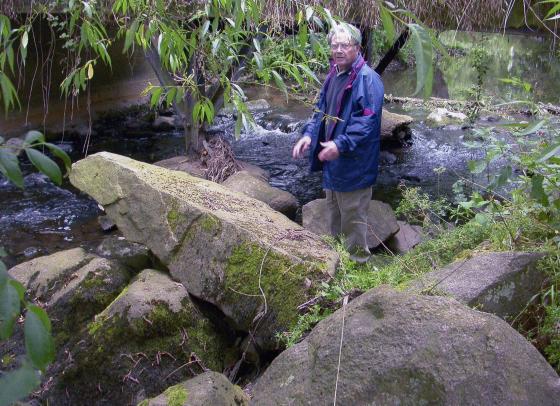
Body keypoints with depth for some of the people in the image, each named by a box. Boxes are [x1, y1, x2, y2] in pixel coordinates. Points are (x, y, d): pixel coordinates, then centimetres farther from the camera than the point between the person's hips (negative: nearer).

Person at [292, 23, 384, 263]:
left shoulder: (368, 79, -17)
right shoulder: (333, 76, 10)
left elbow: (368, 121, -24)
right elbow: (321, 111, 18)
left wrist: (341, 144, -33)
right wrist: (309, 135, 2)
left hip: (354, 164, -9)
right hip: (331, 161, 9)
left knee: (353, 217, 2)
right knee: (333, 212, 22)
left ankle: (357, 261, 18)